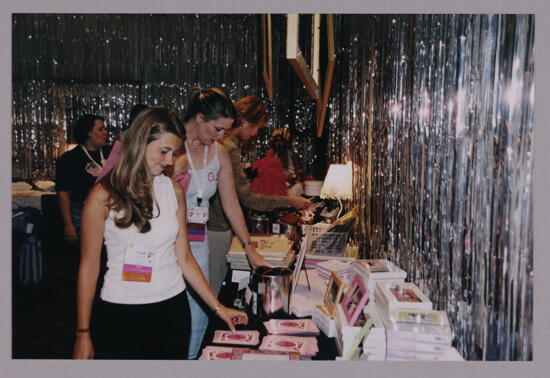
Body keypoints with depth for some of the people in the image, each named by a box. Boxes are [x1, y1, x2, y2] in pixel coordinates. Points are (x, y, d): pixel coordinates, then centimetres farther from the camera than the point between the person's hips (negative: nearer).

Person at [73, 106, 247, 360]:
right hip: (120, 313, -3)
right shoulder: (104, 195, -8)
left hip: (172, 309, 3)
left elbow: (184, 258, 6)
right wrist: (83, 334, -5)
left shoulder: (173, 190, 3)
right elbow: (89, 266, -5)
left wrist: (218, 308, 6)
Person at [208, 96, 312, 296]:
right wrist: (289, 201, -16)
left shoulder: (221, 141, 11)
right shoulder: (229, 148, -20)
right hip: (217, 229, -10)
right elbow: (247, 198, -21)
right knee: (212, 288, 0)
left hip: (217, 225, 10)